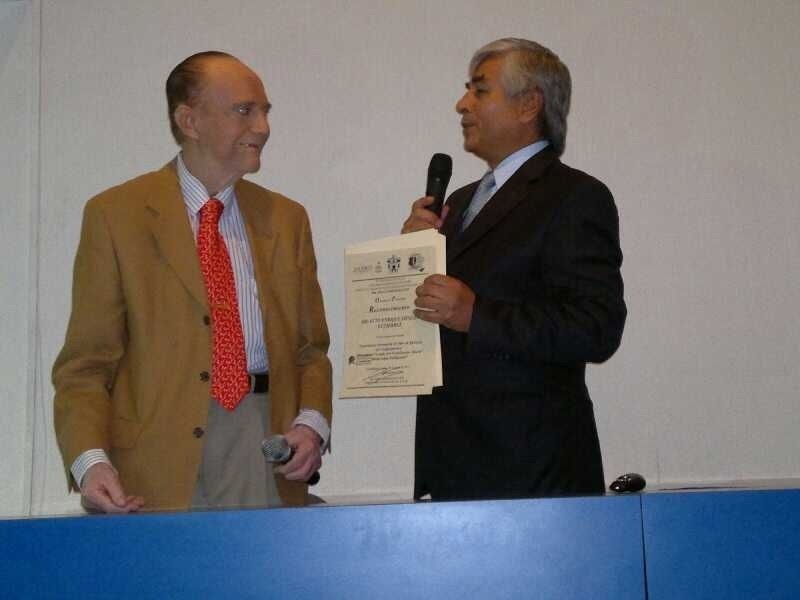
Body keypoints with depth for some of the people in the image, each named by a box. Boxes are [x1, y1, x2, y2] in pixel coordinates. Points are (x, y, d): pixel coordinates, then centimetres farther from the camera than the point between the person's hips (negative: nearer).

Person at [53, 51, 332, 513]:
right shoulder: (115, 215, 2)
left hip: (267, 461, 3)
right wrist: (90, 459, -16)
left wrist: (312, 422, -4)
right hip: (158, 469, -3)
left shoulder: (286, 219, 14)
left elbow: (310, 348, 15)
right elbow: (86, 362, -1)